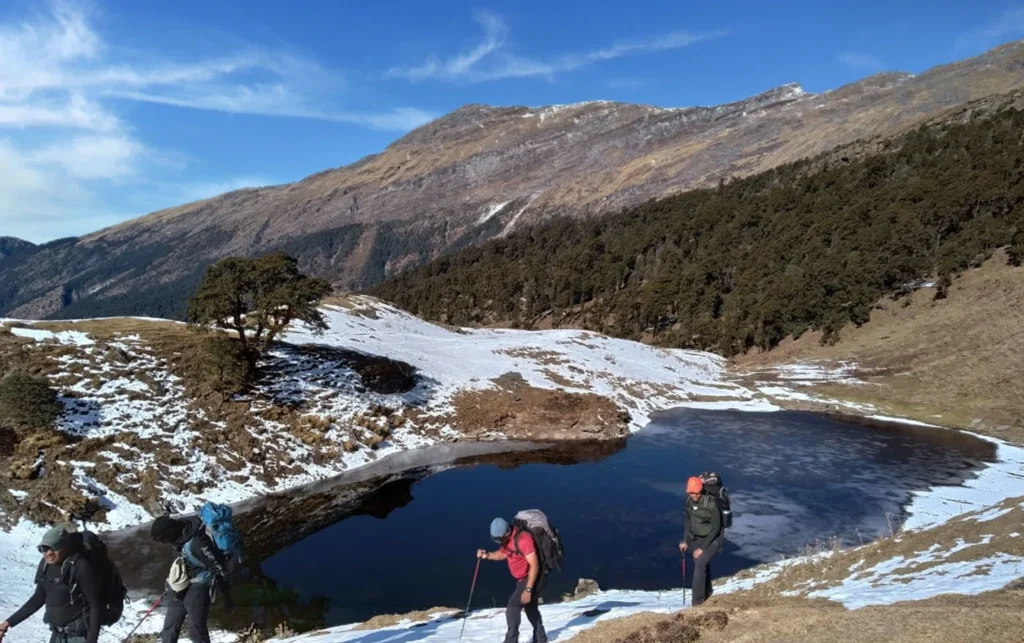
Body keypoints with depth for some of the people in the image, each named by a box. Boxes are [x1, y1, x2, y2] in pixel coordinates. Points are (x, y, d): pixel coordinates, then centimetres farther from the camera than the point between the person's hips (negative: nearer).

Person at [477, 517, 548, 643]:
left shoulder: (523, 539, -30)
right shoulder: (505, 539, -2)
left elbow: (534, 565, -28)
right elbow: (502, 554, 15)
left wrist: (528, 589, -28)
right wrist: (487, 555, -5)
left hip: (531, 579, -10)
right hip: (522, 579, 10)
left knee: (513, 607, -15)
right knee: (531, 609, 21)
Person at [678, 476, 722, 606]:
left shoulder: (711, 504, -27)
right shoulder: (689, 501, -8)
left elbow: (716, 528, -21)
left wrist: (702, 548, -19)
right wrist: (685, 541, 2)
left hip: (711, 540, -6)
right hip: (695, 539, 6)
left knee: (700, 565, -20)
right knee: (702, 566, 15)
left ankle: (697, 602, -15)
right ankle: (706, 594, 40)